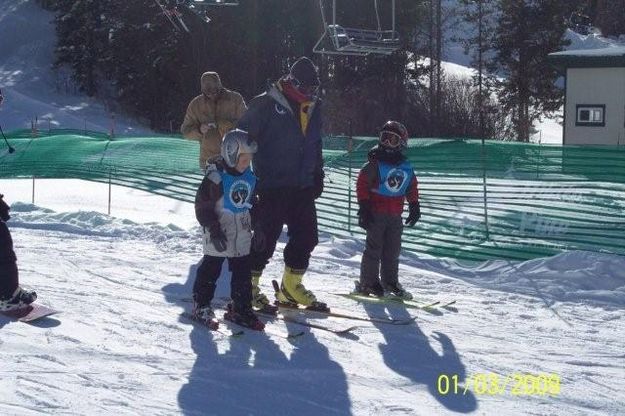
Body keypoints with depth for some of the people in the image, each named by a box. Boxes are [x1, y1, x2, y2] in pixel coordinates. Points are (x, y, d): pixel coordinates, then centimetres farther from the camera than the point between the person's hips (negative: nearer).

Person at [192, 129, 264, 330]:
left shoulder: (250, 177, 4)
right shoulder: (216, 178, -16)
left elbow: (253, 205, 17)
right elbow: (203, 207, -15)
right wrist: (214, 230, -19)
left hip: (243, 237, 6)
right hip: (219, 239, -6)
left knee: (243, 274, 8)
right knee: (210, 271, 6)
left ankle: (241, 308, 18)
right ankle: (201, 305, 19)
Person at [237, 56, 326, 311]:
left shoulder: (313, 107, 13)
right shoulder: (266, 104, -9)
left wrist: (318, 173, 20)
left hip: (303, 186, 7)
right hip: (272, 187, -7)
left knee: (307, 237, 6)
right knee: (266, 237, -4)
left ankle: (291, 286, 21)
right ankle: (248, 284, 11)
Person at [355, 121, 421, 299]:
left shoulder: (406, 168, 8)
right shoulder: (374, 164, -8)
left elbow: (412, 189, 19)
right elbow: (362, 184, -9)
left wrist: (414, 207, 15)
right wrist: (364, 207, -13)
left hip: (395, 215, 5)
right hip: (376, 213, -5)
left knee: (393, 250, 10)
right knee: (374, 248, -4)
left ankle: (390, 282, 20)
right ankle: (367, 283, 1)